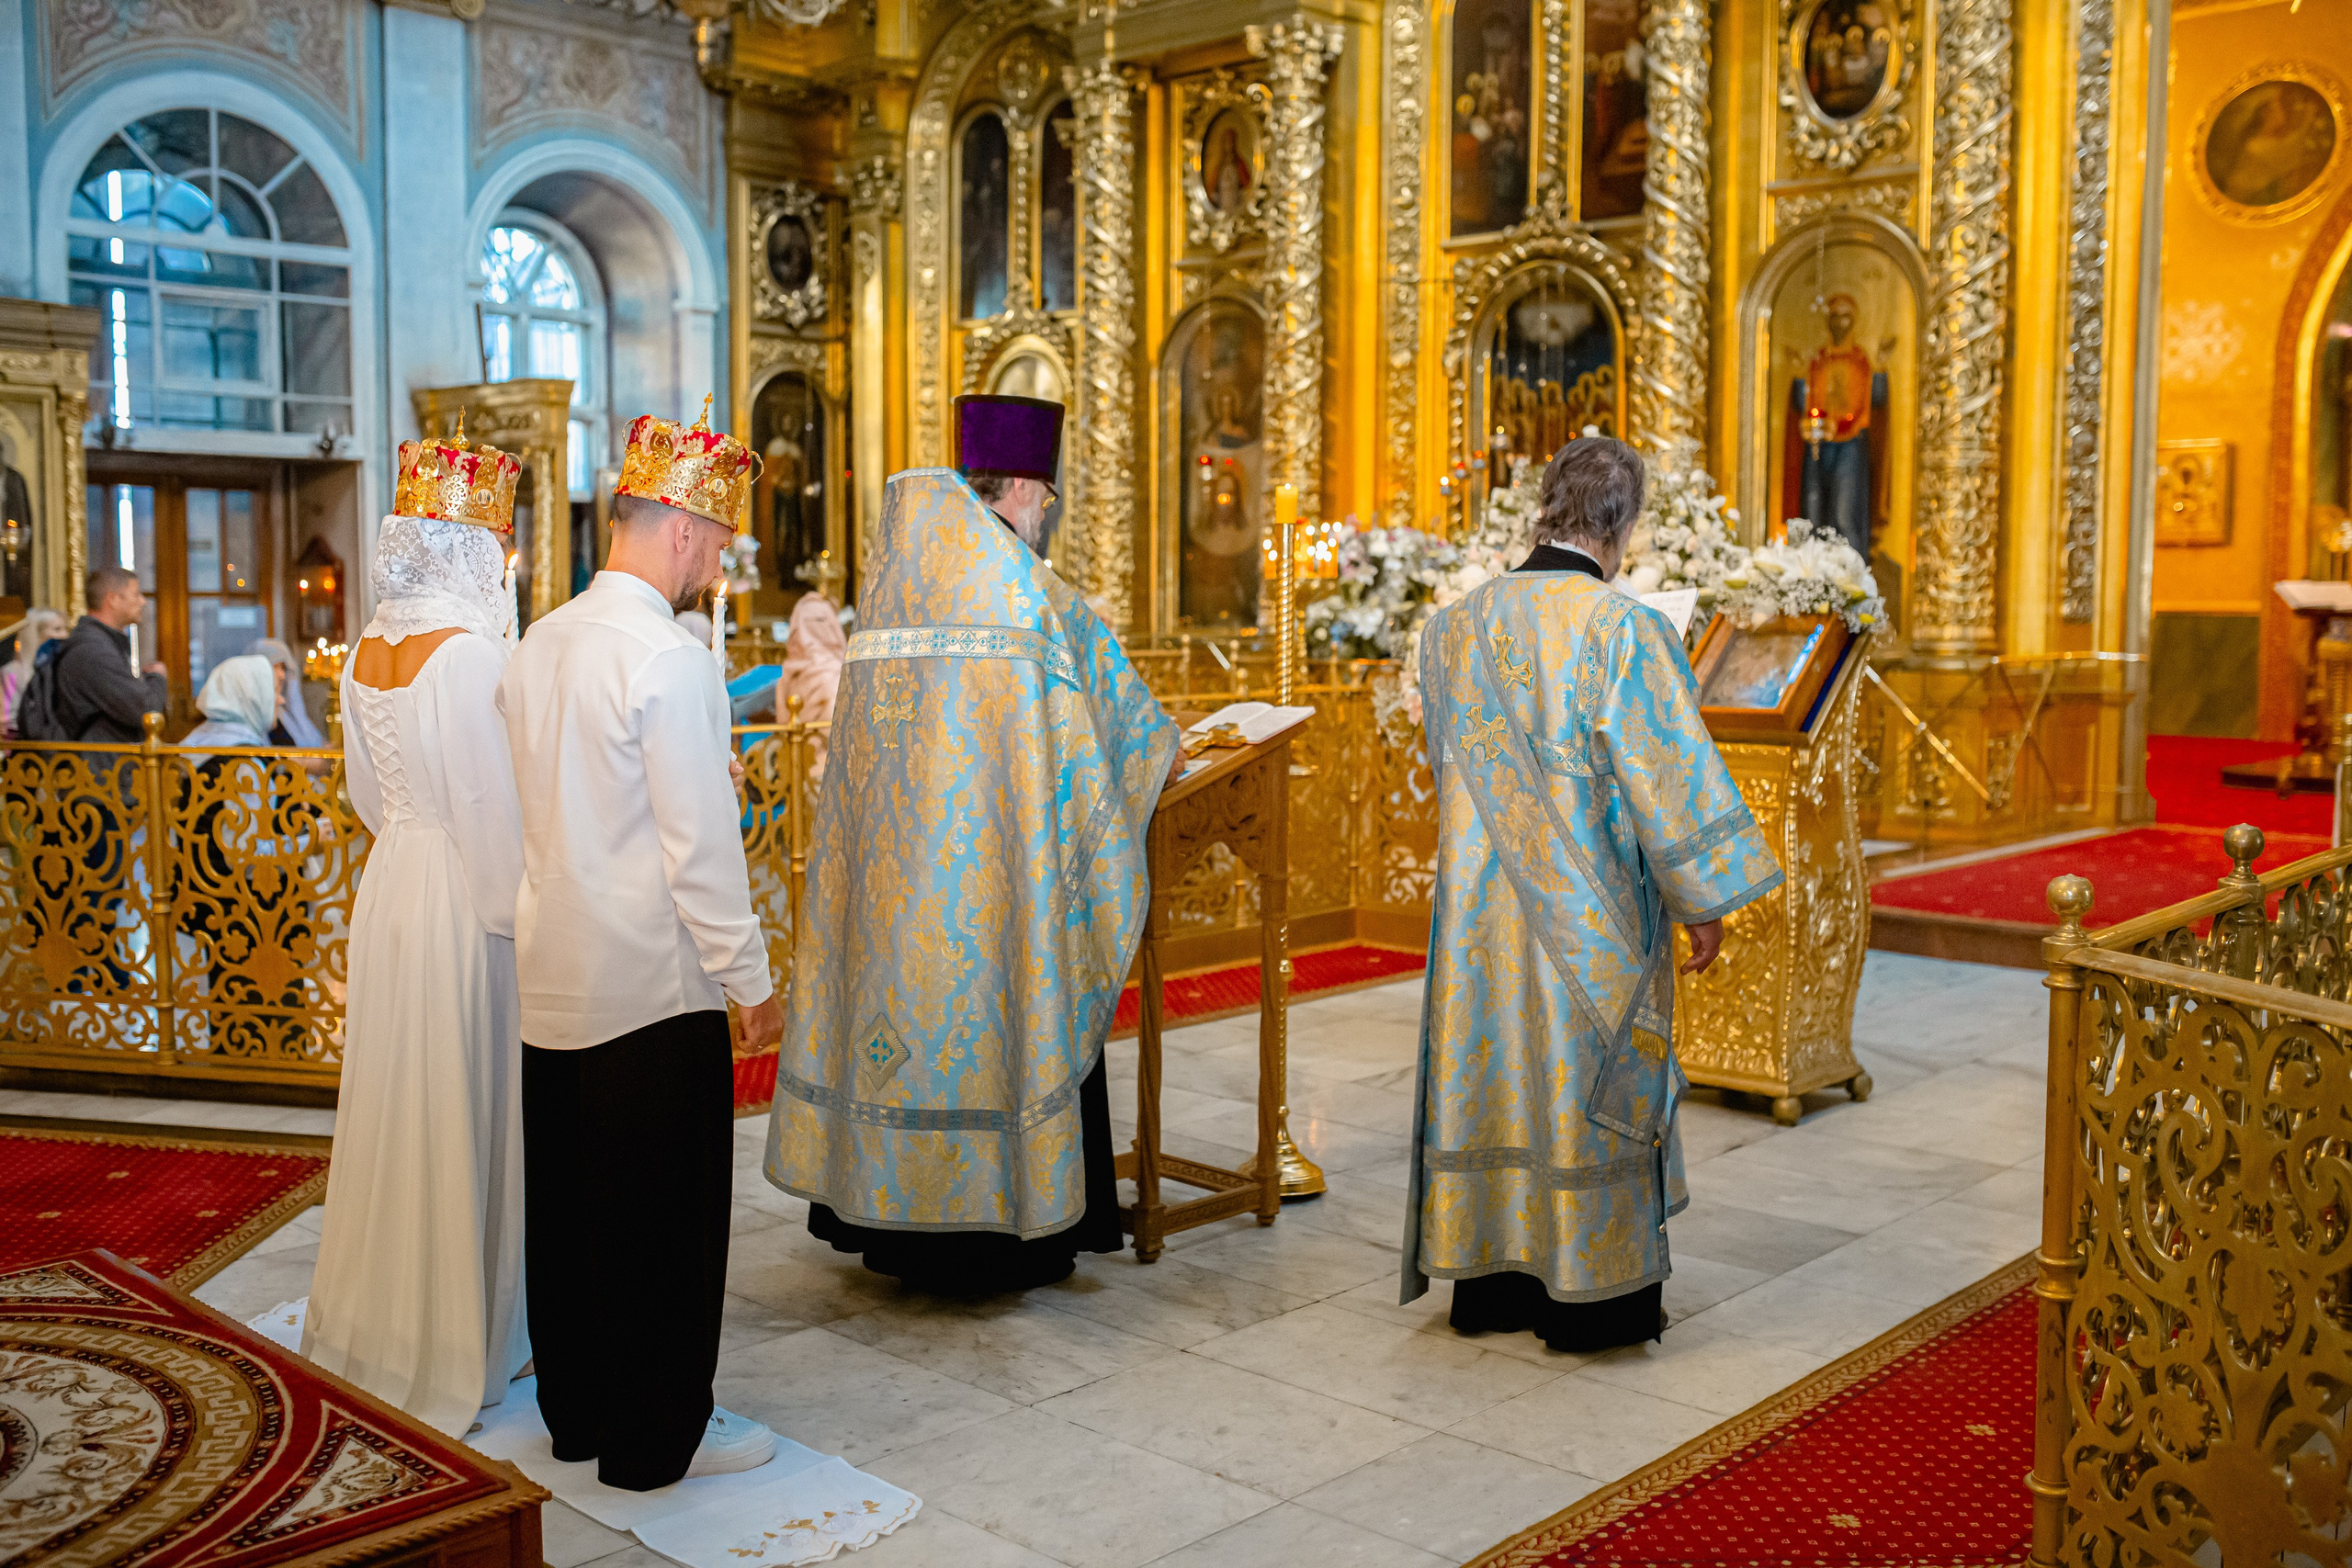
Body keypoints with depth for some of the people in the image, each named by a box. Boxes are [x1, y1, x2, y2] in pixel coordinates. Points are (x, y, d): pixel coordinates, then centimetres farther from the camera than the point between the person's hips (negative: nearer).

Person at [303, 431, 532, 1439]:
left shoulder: (368, 651, 6)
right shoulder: (467, 652, -19)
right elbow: (489, 798, -19)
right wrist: (509, 911, -12)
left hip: (390, 888, 8)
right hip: (461, 899, -8)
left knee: (396, 1103, 18)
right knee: (462, 1116, 3)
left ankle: (376, 1319, 33)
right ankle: (458, 1345, 16)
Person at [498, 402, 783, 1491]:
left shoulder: (540, 644, 6)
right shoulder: (671, 661, -18)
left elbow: (537, 804, 12)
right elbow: (699, 848, -19)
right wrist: (750, 981, -10)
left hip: (552, 973, 8)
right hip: (652, 985, -8)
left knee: (567, 1200, 17)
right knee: (663, 1211, 5)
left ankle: (578, 1410, 32)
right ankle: (656, 1435, 18)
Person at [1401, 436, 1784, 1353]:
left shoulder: (1452, 629, 1)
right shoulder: (1623, 631, -16)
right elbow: (1670, 779, -13)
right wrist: (1703, 902, -5)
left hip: (1482, 904, 5)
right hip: (1590, 915, -5)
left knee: (1493, 1065, 13)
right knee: (1583, 1083, 6)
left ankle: (1488, 1279, 24)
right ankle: (1588, 1293, 17)